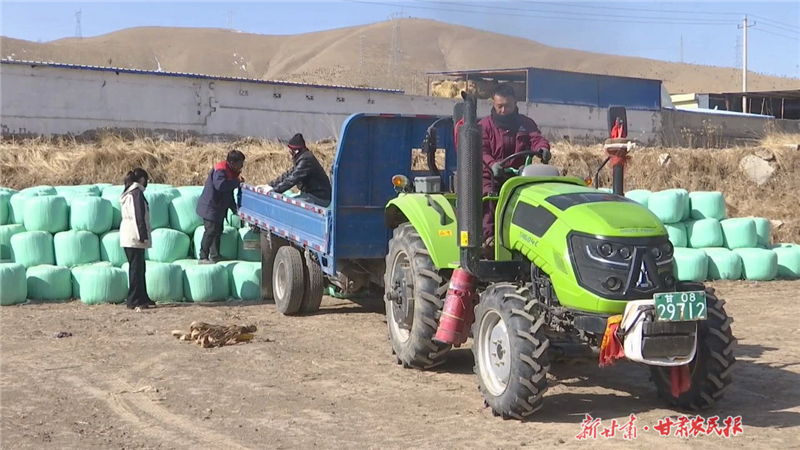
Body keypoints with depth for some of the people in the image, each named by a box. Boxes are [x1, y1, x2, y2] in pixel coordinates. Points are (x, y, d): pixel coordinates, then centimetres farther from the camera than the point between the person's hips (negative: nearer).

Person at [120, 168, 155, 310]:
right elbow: (140, 216, -16)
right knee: (136, 268, -7)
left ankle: (142, 298, 20)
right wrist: (143, 235, -16)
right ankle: (134, 301, -7)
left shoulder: (127, 193, 18)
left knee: (138, 268, 14)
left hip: (127, 235, 9)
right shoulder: (137, 192, -10)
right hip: (135, 236, -9)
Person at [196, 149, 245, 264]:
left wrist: (234, 208, 13)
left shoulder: (231, 171, 10)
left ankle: (215, 256, 23)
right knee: (210, 231, -10)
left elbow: (229, 193, 18)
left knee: (218, 231, 14)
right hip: (210, 207, -10)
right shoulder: (220, 169, -20)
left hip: (219, 208, 10)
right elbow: (220, 185, -39)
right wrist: (237, 181, -30)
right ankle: (203, 258, -5)